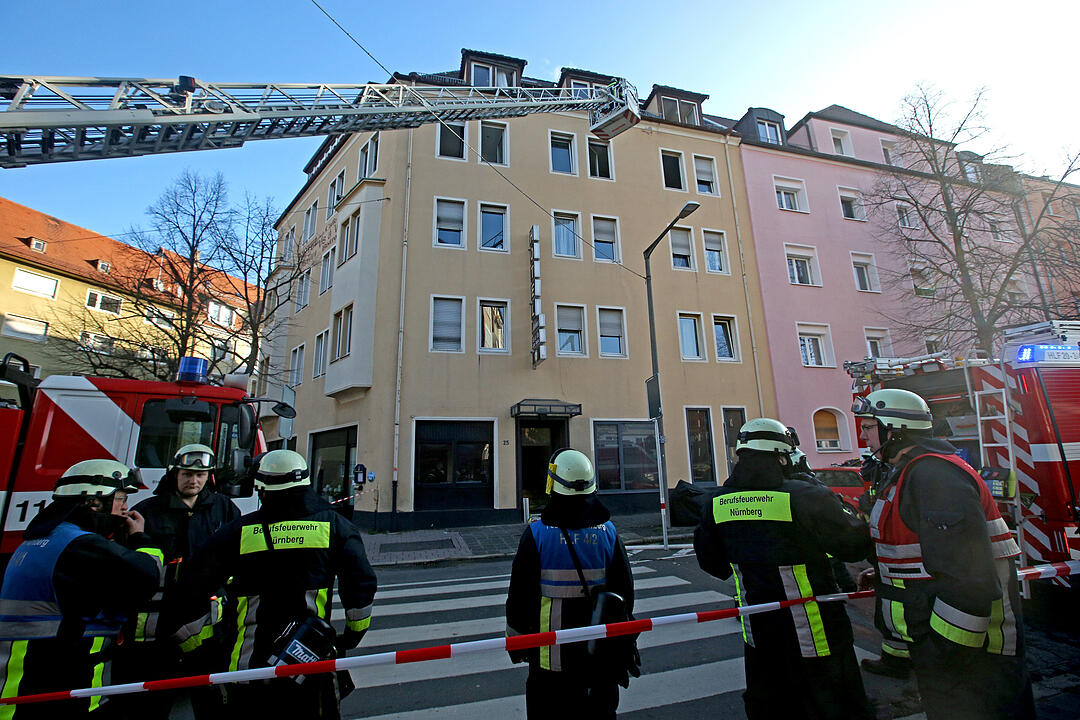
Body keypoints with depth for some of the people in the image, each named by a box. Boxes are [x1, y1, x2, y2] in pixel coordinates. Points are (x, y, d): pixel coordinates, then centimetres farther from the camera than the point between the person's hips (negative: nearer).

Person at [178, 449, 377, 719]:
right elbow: (362, 584, -8)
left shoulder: (238, 531, -2)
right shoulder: (333, 525, -5)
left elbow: (190, 587, 6)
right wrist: (353, 636, 8)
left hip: (247, 667, 1)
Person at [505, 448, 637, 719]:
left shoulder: (537, 532, -16)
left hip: (551, 649, -2)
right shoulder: (608, 530, -7)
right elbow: (624, 589, 2)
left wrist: (516, 638, 6)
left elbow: (520, 592, -9)